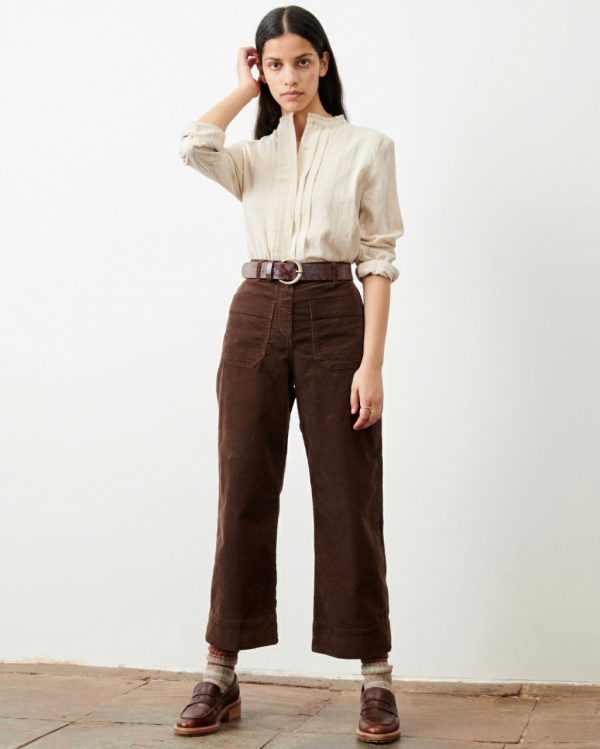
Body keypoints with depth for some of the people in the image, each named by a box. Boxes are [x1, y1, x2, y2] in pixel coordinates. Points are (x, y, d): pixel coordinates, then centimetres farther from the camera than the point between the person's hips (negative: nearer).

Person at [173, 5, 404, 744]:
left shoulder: (367, 147, 6)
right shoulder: (252, 156, 14)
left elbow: (379, 260, -1)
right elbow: (193, 144, -10)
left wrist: (372, 362, -10)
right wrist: (246, 88, 6)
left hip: (333, 320, -2)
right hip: (256, 319, 3)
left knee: (347, 500, -1)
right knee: (244, 495, 3)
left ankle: (375, 680, 7)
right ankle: (220, 676, 11)